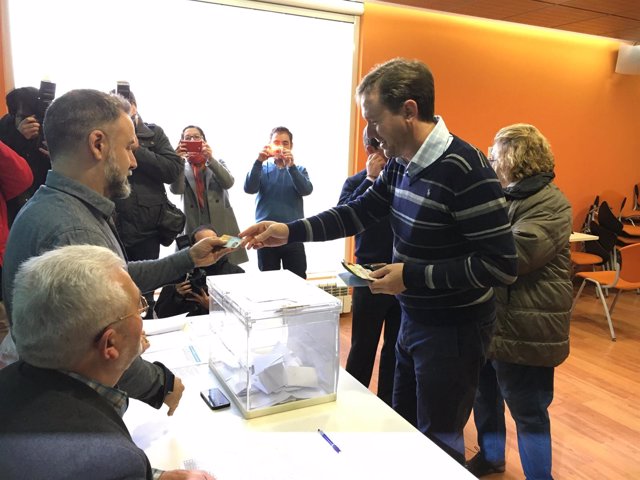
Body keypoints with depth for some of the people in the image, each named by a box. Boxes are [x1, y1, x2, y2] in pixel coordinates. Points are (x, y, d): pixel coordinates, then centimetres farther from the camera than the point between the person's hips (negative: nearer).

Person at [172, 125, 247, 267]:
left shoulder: (218, 163, 16)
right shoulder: (183, 169, 13)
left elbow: (228, 182, -5)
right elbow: (176, 189, -8)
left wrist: (210, 159, -18)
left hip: (222, 228, 1)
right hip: (194, 230, 0)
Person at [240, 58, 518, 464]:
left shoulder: (465, 170, -26)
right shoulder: (401, 163, 0)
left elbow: (502, 265, -26)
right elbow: (361, 211, 10)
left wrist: (413, 276, -24)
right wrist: (290, 232, 0)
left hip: (454, 329, -8)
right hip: (413, 317, 8)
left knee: (438, 445, 11)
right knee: (404, 426, 25)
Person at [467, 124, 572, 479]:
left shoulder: (550, 204, -16)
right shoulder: (504, 195, 10)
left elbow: (512, 255, -28)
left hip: (524, 327, -9)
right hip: (489, 317, 9)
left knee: (528, 412, 5)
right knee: (485, 392, 23)